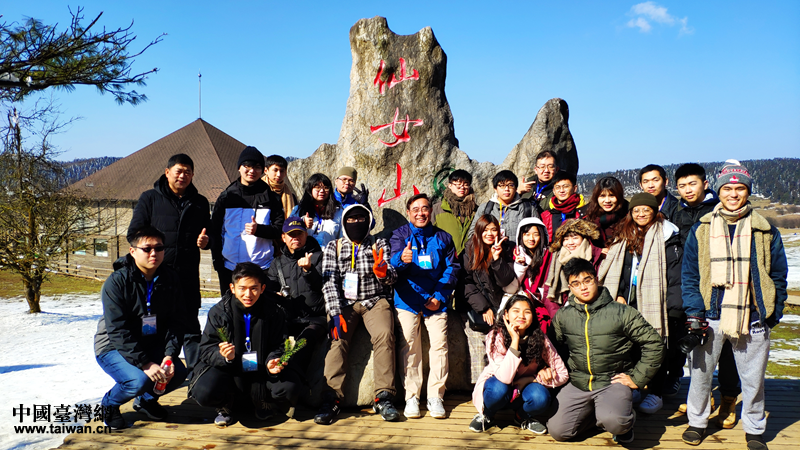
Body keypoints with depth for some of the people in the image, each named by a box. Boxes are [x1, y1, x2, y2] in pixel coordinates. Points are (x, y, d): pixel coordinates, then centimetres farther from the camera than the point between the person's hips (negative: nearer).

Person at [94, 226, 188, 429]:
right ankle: (109, 404, 6)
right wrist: (144, 363, -31)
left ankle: (146, 399, 14)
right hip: (113, 347, -4)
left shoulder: (171, 279, -5)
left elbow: (175, 322, -4)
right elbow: (117, 331, -23)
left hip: (151, 345, 4)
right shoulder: (116, 281, -18)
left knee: (179, 373, -19)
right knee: (139, 380, -29)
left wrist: (170, 355, -21)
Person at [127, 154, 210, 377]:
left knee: (190, 326, 6)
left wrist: (205, 240, -4)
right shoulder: (149, 198, 4)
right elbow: (134, 233, 4)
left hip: (188, 275, 2)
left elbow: (209, 232, 20)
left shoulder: (199, 203, 12)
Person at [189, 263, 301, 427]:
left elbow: (279, 346, -1)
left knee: (289, 387, -26)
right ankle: (227, 405, 9)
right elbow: (207, 349, -8)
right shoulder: (218, 312, -7)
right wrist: (224, 356, -30)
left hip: (261, 371, 1)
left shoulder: (273, 313, -6)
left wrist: (273, 361, -24)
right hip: (228, 370, 0)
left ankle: (262, 402, 12)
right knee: (204, 392, -30)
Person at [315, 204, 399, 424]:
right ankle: (331, 399, -25)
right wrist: (335, 312, -13)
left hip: (375, 300, 0)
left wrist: (384, 272, -25)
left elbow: (392, 277, 1)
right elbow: (329, 281, 2)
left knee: (384, 335, -28)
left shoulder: (380, 245, 13)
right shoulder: (333, 247, 13)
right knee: (337, 339, -26)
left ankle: (383, 397, -25)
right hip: (343, 302, 1)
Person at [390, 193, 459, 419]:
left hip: (436, 300, 1)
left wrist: (439, 296, -6)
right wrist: (401, 259, -37)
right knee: (409, 347, -5)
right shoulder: (400, 235, 6)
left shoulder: (443, 238, 12)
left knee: (439, 344, -7)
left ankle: (435, 396, 4)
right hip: (407, 299, -1)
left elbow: (452, 268, 7)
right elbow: (394, 262, -11)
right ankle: (411, 397, 5)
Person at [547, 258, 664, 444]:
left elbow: (654, 343, -4)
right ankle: (597, 413, 18)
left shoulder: (621, 312, -7)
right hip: (578, 384, 4)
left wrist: (637, 378, -6)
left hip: (613, 381, -4)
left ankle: (626, 419, 6)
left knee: (613, 422, -33)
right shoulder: (563, 316, 3)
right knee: (557, 430, -7)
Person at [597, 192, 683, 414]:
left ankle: (656, 393, 6)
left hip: (655, 299, -4)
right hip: (630, 301, 5)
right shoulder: (625, 236, 16)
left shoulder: (666, 236, 0)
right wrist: (619, 294, 6)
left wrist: (674, 306, -11)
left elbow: (675, 273, -5)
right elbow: (617, 269, 19)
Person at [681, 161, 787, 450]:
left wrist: (773, 313, 0)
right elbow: (689, 274, 2)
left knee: (753, 377, 9)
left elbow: (778, 274, 7)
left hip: (753, 317, 0)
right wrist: (694, 313, -6)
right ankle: (697, 421, 29)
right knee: (700, 371, 9)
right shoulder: (701, 230, 3)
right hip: (711, 315, 0)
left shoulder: (765, 231, 4)